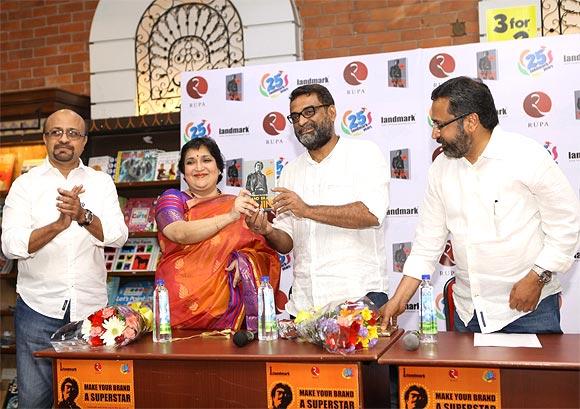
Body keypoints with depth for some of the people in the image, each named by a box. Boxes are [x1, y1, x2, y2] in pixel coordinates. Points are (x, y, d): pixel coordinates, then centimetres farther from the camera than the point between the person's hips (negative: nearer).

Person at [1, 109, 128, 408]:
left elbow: (118, 237, -6)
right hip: (38, 307, -1)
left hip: (91, 307, 1)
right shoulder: (25, 184, 3)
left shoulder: (102, 183, 6)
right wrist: (58, 225, -24)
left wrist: (83, 216, -24)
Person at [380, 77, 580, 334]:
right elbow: (429, 238, 7)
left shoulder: (527, 156, -11)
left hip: (528, 305, -4)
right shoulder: (441, 168, 4)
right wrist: (400, 299, 2)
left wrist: (538, 277, -14)